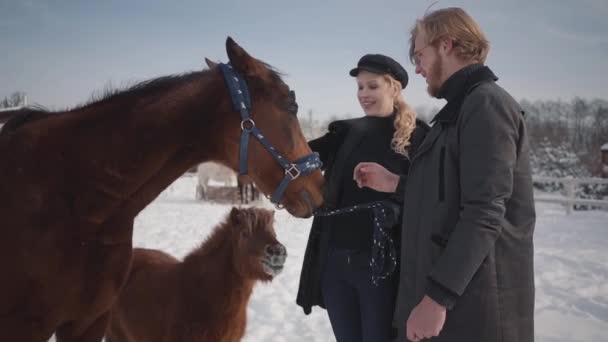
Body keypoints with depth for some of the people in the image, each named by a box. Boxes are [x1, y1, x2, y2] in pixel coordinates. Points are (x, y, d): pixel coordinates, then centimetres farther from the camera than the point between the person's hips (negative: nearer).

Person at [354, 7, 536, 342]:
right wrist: (394, 184, 17)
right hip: (446, 287, 9)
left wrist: (437, 296, -26)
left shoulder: (486, 104, -15)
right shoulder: (462, 108, 17)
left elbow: (485, 215, -23)